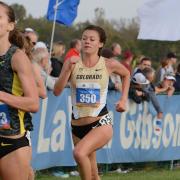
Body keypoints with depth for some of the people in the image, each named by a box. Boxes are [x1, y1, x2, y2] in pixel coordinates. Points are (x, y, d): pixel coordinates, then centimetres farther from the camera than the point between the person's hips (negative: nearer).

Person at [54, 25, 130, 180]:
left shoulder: (109, 65, -4)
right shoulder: (72, 63, -2)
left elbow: (126, 74, 18)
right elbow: (57, 91, -9)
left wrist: (124, 100, 10)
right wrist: (68, 69, -19)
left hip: (101, 123, -3)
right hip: (77, 125, 3)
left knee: (79, 152, -31)